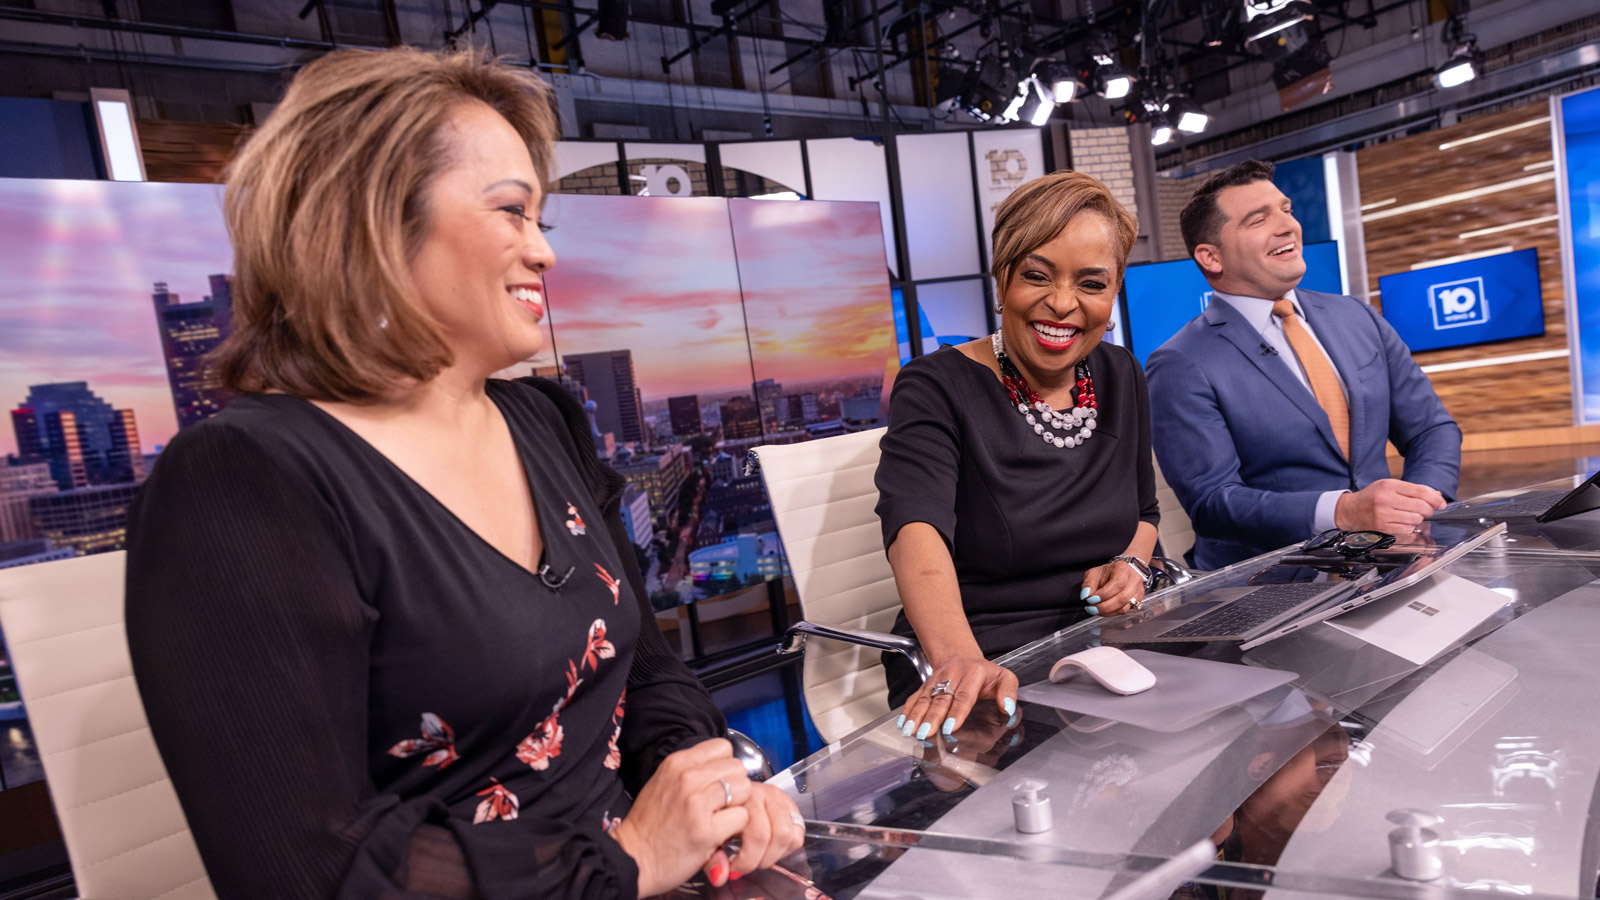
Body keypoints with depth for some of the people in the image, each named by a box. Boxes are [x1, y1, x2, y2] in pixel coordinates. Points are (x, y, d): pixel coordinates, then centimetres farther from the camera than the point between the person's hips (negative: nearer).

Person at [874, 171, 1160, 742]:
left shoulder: (1121, 378, 8)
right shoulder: (937, 389, -11)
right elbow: (917, 532, -28)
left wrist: (1132, 562, -2)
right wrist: (958, 661, -45)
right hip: (984, 673, -6)